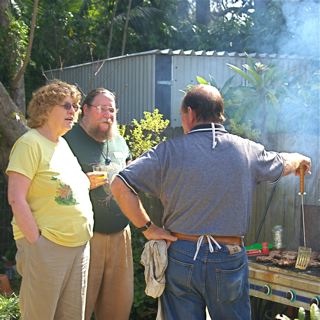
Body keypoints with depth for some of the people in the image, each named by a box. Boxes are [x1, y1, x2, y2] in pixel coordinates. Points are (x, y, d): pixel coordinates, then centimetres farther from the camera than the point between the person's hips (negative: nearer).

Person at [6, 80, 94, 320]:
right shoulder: (31, 143, -10)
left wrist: (89, 181, 8)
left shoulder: (63, 144, 15)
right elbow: (16, 199, -15)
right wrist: (36, 242, -17)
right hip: (46, 246, -8)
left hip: (80, 245, 8)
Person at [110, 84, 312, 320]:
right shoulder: (247, 150, -2)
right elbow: (282, 163, 20)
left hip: (181, 255, -1)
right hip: (229, 259, 1)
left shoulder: (170, 151, -8)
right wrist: (300, 159, 43)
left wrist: (147, 227, -6)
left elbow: (120, 186, -13)